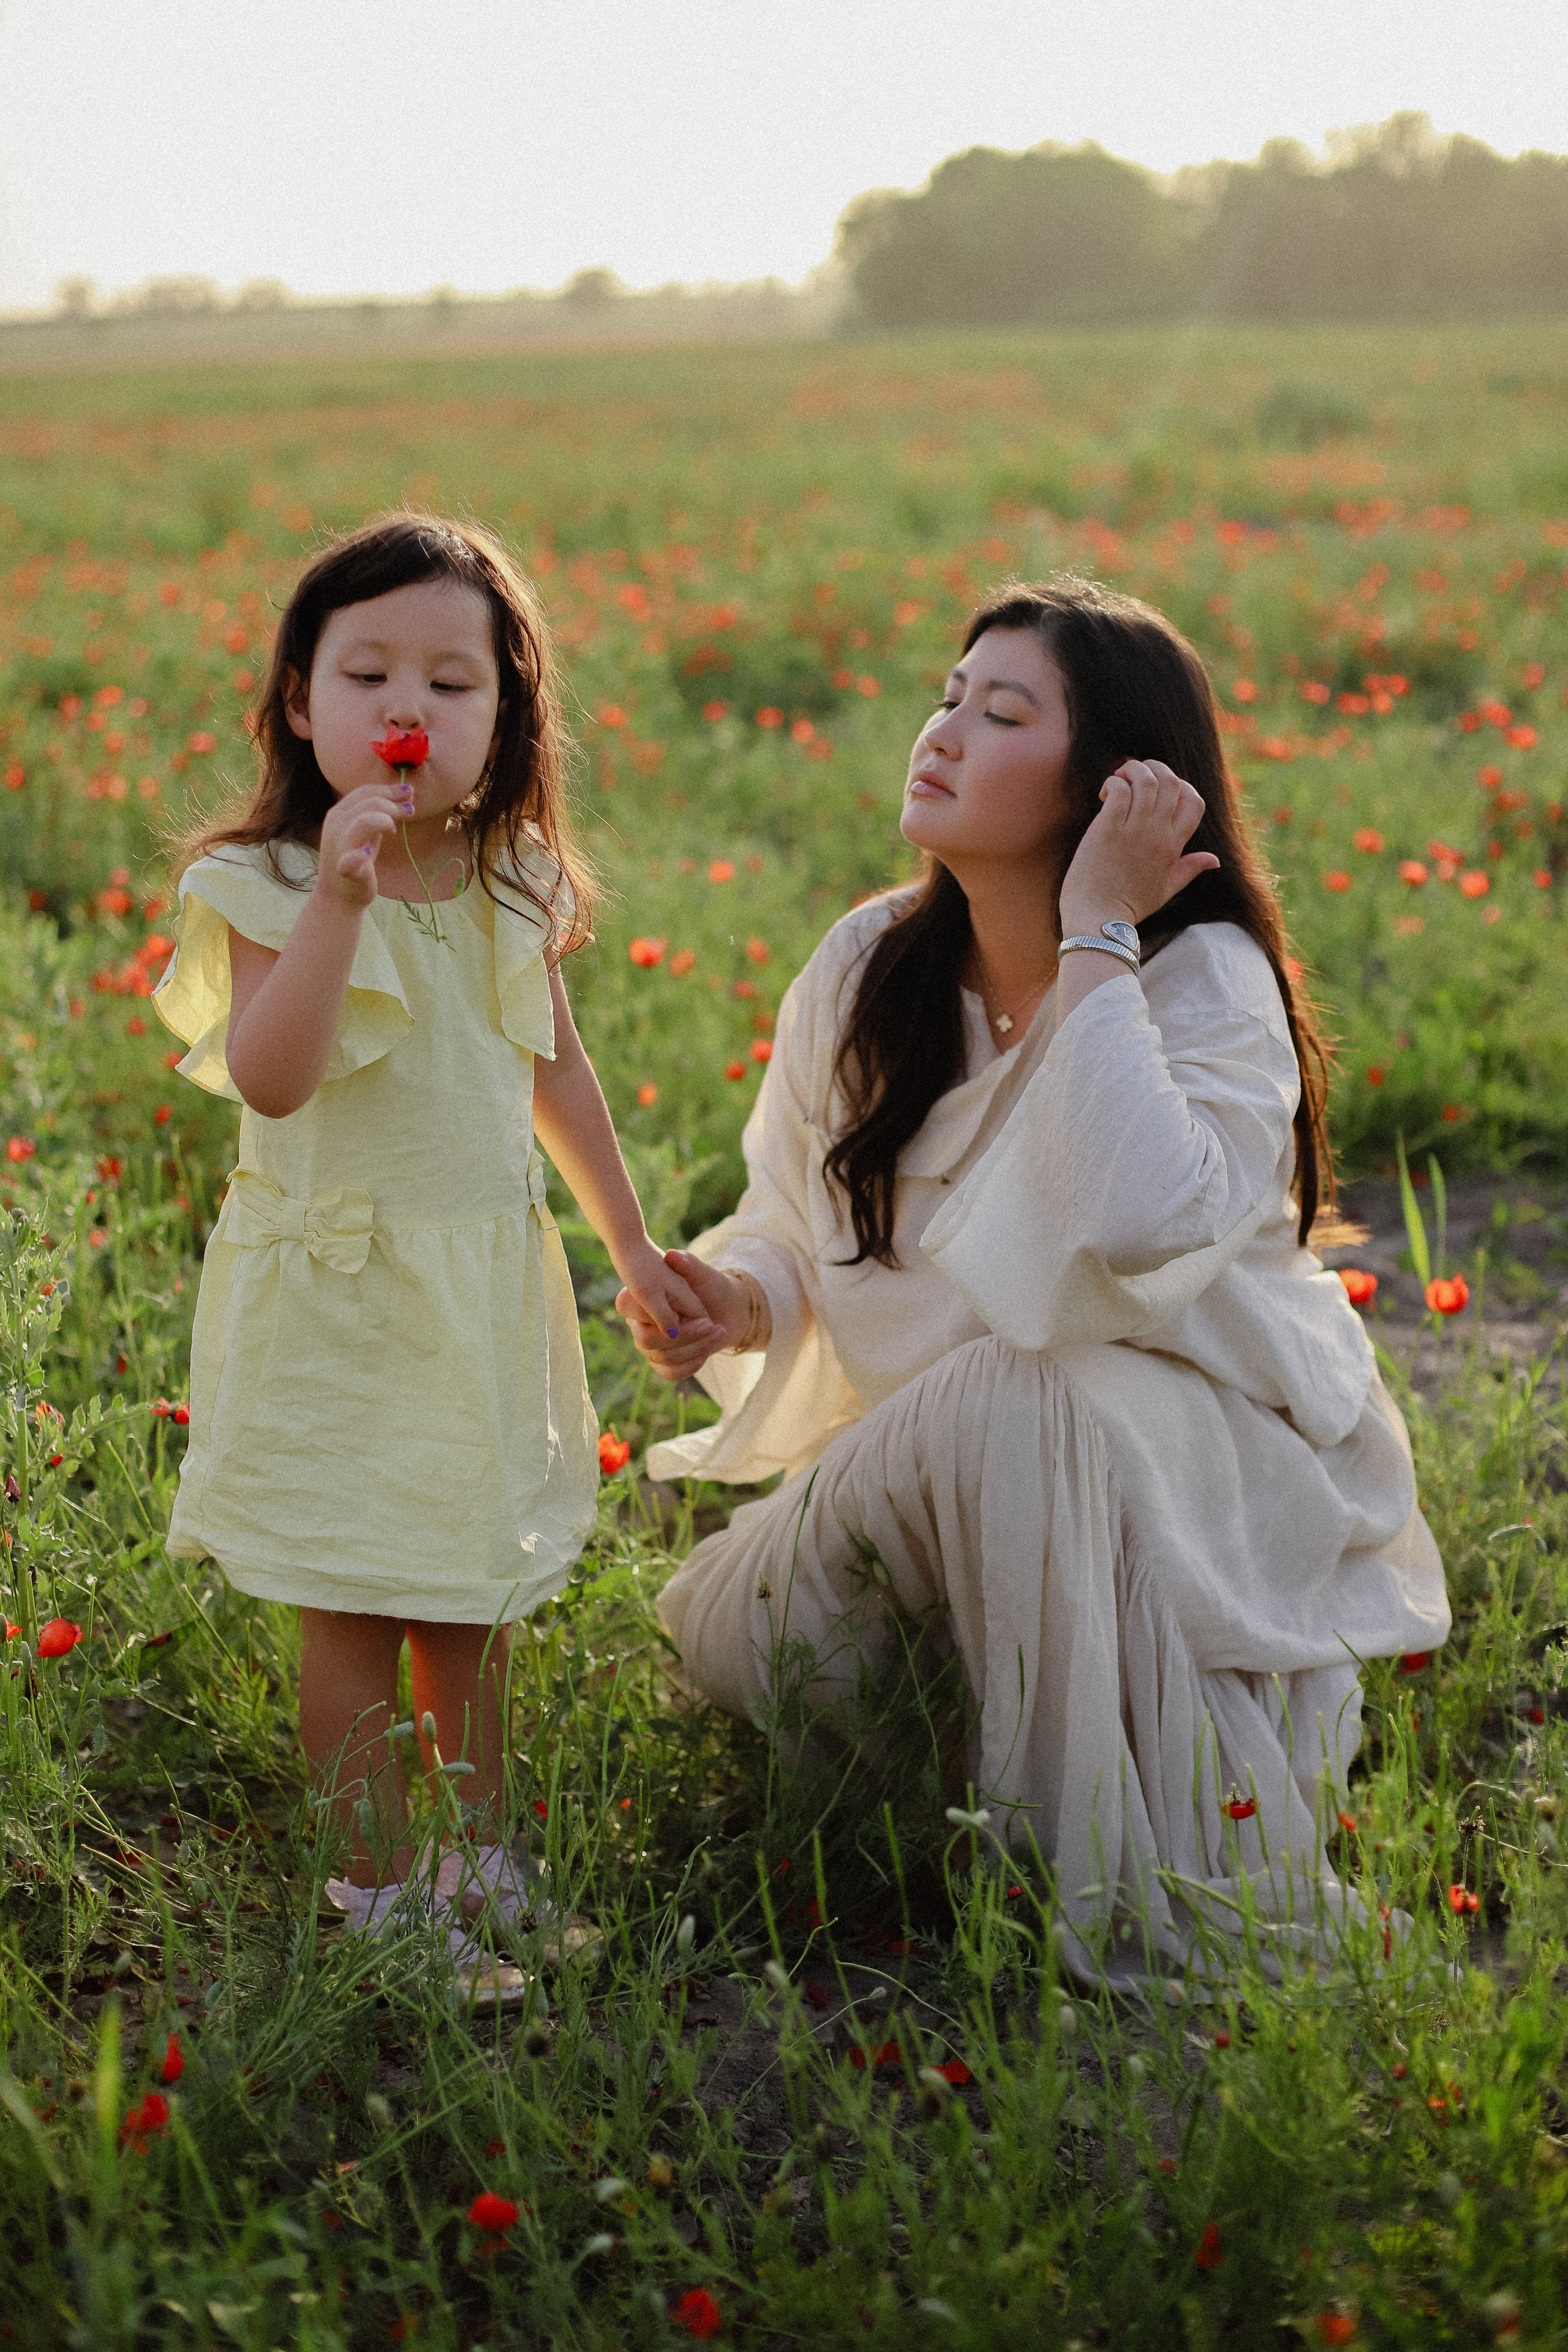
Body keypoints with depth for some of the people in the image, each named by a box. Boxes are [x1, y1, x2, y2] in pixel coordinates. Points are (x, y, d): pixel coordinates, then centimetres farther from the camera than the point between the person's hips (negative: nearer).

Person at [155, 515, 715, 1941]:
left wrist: (633, 1247, 18)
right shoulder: (268, 892, -13)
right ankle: (378, 1886, 16)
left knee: (474, 1599, 16)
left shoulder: (515, 891, 2)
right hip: (334, 1295, -5)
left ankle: (485, 1858, 31)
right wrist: (340, 893, -35)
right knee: (351, 1610, 3)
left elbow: (557, 1074, 14)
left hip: (488, 1283, 5)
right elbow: (267, 1077, -29)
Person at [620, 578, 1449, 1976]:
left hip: (1208, 1461, -4)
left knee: (1009, 1399, -36)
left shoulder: (1209, 983, -18)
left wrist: (1097, 938, -31)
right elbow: (792, 1229, 7)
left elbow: (1137, 1227, -39)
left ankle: (1127, 1899, -21)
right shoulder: (865, 969, -3)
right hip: (932, 1458, 5)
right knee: (734, 1641, -18)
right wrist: (736, 1300, -17)